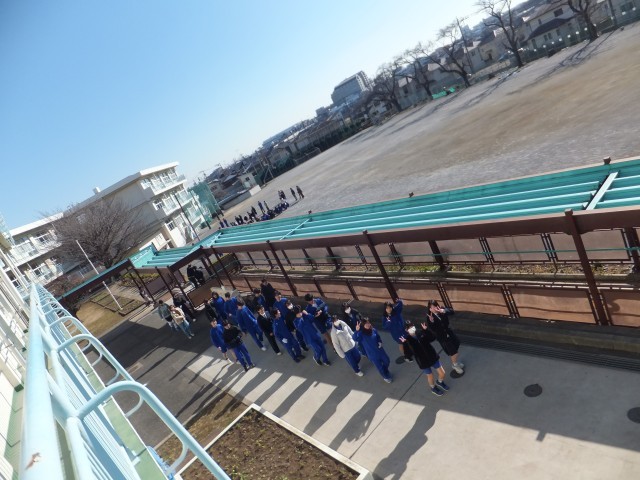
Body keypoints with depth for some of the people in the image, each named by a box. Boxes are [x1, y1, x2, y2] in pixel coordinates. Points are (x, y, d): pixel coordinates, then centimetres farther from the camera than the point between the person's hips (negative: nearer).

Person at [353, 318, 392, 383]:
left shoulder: (373, 330, -11)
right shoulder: (361, 334, -24)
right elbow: (355, 338, -45)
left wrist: (380, 342, -11)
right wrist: (357, 331, -61)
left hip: (380, 350, 4)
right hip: (372, 354, -4)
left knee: (387, 361, 23)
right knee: (380, 367, 15)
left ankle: (386, 371, 57)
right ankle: (386, 377, 45)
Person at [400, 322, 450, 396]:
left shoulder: (420, 333, -10)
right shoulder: (407, 340, -19)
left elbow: (433, 337, -11)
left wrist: (426, 330, -23)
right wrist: (405, 344, -44)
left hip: (432, 357, 3)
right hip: (423, 362, -3)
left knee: (442, 373, 13)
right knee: (430, 377, 16)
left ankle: (440, 382, 50)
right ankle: (433, 388, 51)